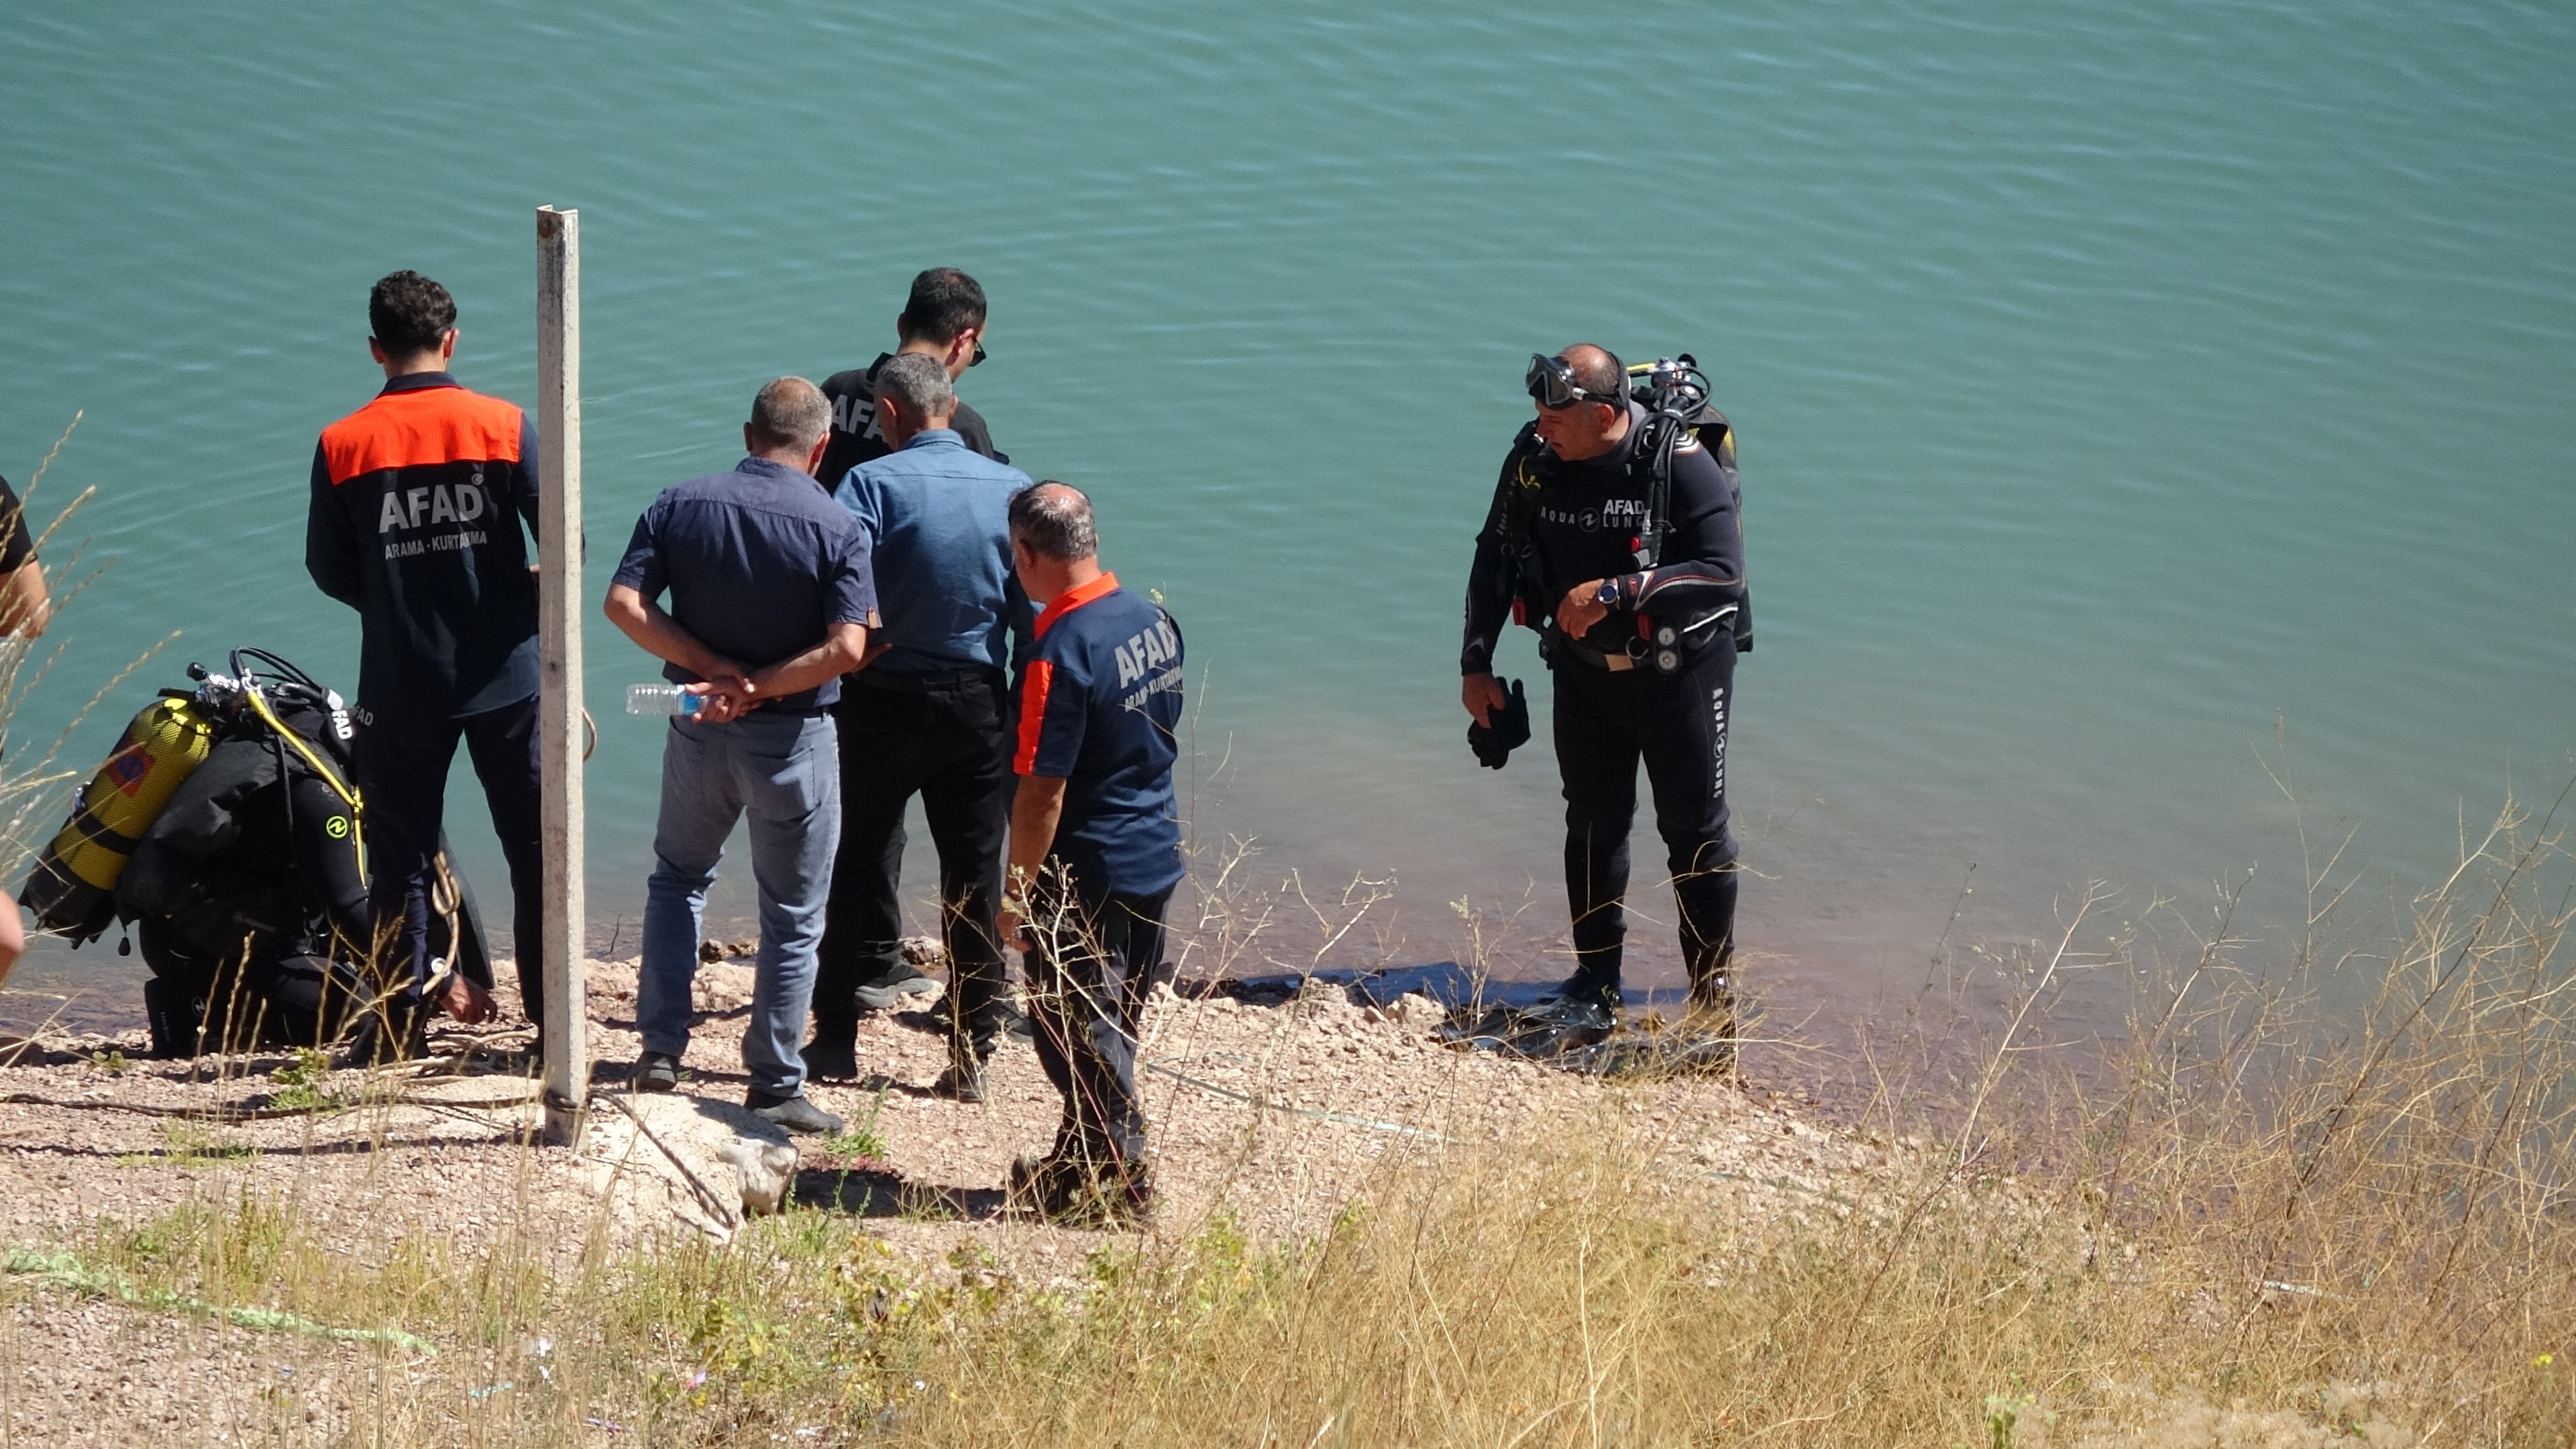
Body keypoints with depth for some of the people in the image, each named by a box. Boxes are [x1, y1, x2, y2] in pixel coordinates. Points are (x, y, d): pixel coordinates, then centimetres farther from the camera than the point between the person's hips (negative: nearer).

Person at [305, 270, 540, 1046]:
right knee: (536, 851, 10)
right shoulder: (506, 426, -6)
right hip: (506, 676, 0)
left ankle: (402, 1027, 10)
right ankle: (553, 1022, 10)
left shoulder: (342, 445, -4)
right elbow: (566, 542, -8)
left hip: (400, 684, 0)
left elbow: (328, 569, 2)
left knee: (399, 859, 10)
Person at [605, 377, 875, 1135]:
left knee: (678, 876, 25)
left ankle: (661, 1047, 19)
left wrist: (716, 669, -11)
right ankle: (775, 1086, 11)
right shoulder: (835, 528, -12)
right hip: (792, 741, -3)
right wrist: (755, 688, -14)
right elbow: (846, 649, -21)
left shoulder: (680, 506, -2)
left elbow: (624, 603, -10)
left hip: (699, 731, 3)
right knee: (792, 916, 8)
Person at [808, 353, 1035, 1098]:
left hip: (885, 701, -2)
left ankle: (837, 1036, 15)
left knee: (862, 865, 11)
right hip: (980, 704, 2)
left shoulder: (873, 483, -11)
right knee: (975, 879, 8)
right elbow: (1035, 610, 0)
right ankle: (971, 1056, 10)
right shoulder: (1013, 488, -1)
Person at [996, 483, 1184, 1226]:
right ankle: (1081, 1159, 31)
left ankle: (1118, 1179, 9)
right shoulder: (1153, 618, 1)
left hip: (1087, 877, -8)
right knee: (1111, 1025, 19)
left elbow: (1042, 793, -22)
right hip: (1156, 857, 8)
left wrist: (1017, 893, -13)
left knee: (1078, 1031, 4)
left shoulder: (1061, 653, -24)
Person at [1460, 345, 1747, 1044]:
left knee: (1695, 829, 4)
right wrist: (1476, 663, 3)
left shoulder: (1681, 461, -23)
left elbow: (1723, 572, -27)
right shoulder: (1534, 459, -9)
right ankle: (1594, 988, 19)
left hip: (1680, 671, -4)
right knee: (1593, 826, 8)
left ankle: (1712, 986, 16)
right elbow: (1495, 558, 5)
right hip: (1584, 673, 4)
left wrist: (1615, 591, -32)